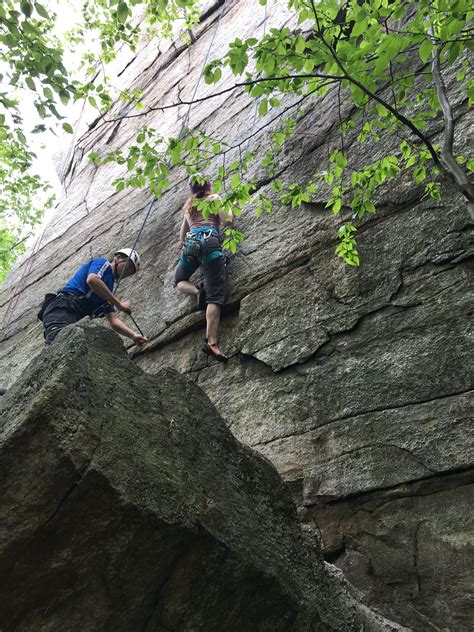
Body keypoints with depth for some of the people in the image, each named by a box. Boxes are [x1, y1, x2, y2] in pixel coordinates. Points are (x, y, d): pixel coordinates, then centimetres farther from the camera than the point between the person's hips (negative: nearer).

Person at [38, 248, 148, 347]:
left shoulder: (107, 293, 31)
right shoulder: (103, 263, 10)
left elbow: (113, 320, 24)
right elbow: (92, 280, -14)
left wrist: (133, 335, 8)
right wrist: (119, 304, -10)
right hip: (62, 309, -9)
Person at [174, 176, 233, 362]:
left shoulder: (188, 205, 31)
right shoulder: (214, 198, 17)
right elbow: (227, 219, 6)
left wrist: (182, 242, 64)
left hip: (190, 242, 4)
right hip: (210, 241, -4)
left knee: (179, 281, 27)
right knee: (215, 295, -13)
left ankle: (197, 291, -8)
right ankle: (211, 342, -28)